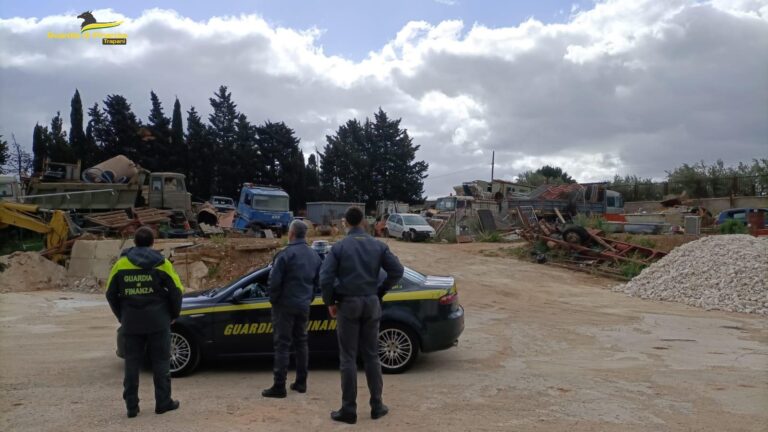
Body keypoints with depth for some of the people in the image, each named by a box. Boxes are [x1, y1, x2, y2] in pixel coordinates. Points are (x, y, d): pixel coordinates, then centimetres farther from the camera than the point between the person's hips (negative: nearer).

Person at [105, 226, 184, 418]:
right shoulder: (161, 264, -4)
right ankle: (163, 402, 11)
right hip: (158, 322, -2)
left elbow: (111, 294, 7)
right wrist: (173, 314, 9)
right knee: (160, 362, 7)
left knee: (132, 363, 9)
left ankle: (132, 406, 12)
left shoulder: (121, 264, 3)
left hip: (131, 323, 2)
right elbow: (176, 291, -5)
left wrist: (122, 316, 18)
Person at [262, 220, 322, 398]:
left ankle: (279, 386, -1)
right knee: (301, 342, 15)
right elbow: (318, 281, 10)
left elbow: (274, 281, -17)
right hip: (304, 305, 7)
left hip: (285, 305, -6)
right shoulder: (314, 255, 7)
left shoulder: (286, 254, -16)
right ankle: (301, 382, 21)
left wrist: (273, 299, -2)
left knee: (282, 344, -3)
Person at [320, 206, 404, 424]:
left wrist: (330, 303, 0)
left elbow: (325, 278, -13)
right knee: (371, 356, 12)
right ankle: (377, 406, 17)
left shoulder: (339, 247, -6)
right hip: (371, 304, 3)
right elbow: (397, 270, -1)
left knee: (348, 358, 3)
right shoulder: (378, 246, 2)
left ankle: (349, 409, 8)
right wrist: (381, 291, 8)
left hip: (348, 304, -3)